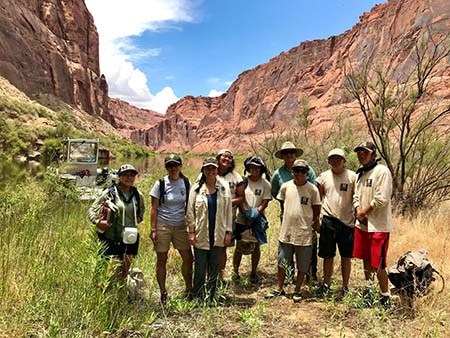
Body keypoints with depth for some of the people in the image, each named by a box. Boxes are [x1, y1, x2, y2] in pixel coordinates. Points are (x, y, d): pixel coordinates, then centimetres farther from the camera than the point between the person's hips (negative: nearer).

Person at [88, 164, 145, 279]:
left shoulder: (138, 195, 4)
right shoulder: (109, 193, -9)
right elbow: (91, 211, -4)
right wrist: (98, 222, -20)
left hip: (130, 240, 5)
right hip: (110, 240, -5)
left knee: (125, 273, 16)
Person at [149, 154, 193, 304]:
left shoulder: (186, 183, 2)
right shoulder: (160, 184, -6)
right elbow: (154, 208, -4)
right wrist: (153, 229, -8)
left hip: (181, 226, 3)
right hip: (163, 225, -3)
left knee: (188, 258, 7)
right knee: (162, 260, 7)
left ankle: (188, 289, 26)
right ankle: (163, 293, 22)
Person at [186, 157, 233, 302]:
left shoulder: (224, 187, 4)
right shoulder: (196, 188, 1)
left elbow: (229, 211, 6)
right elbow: (190, 211, 2)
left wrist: (228, 232, 2)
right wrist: (191, 231, -3)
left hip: (218, 235, 2)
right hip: (201, 235, -1)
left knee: (214, 268, 10)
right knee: (200, 268, 2)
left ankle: (211, 296, 24)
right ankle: (197, 296, 18)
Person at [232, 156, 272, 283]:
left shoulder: (265, 184, -4)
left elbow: (265, 203, -7)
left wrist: (254, 215, -16)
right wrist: (245, 214, -13)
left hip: (257, 220, 0)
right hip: (242, 219, 0)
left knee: (256, 246, 9)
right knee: (239, 245, 7)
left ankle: (254, 272, 24)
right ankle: (235, 271, 21)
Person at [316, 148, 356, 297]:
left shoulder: (352, 176, 1)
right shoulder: (323, 176, 6)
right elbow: (317, 199, 10)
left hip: (347, 221, -1)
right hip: (328, 220, 1)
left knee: (346, 256, 8)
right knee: (328, 255, 9)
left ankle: (345, 286, 23)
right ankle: (326, 284, 24)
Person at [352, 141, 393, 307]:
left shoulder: (382, 171, -12)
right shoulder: (359, 173, 13)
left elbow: (382, 198, -19)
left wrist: (365, 211, -8)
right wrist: (358, 211, -4)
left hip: (378, 226, -7)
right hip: (362, 224, 8)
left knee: (377, 265, -4)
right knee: (366, 260, 18)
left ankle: (385, 297, 13)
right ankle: (368, 291, 34)